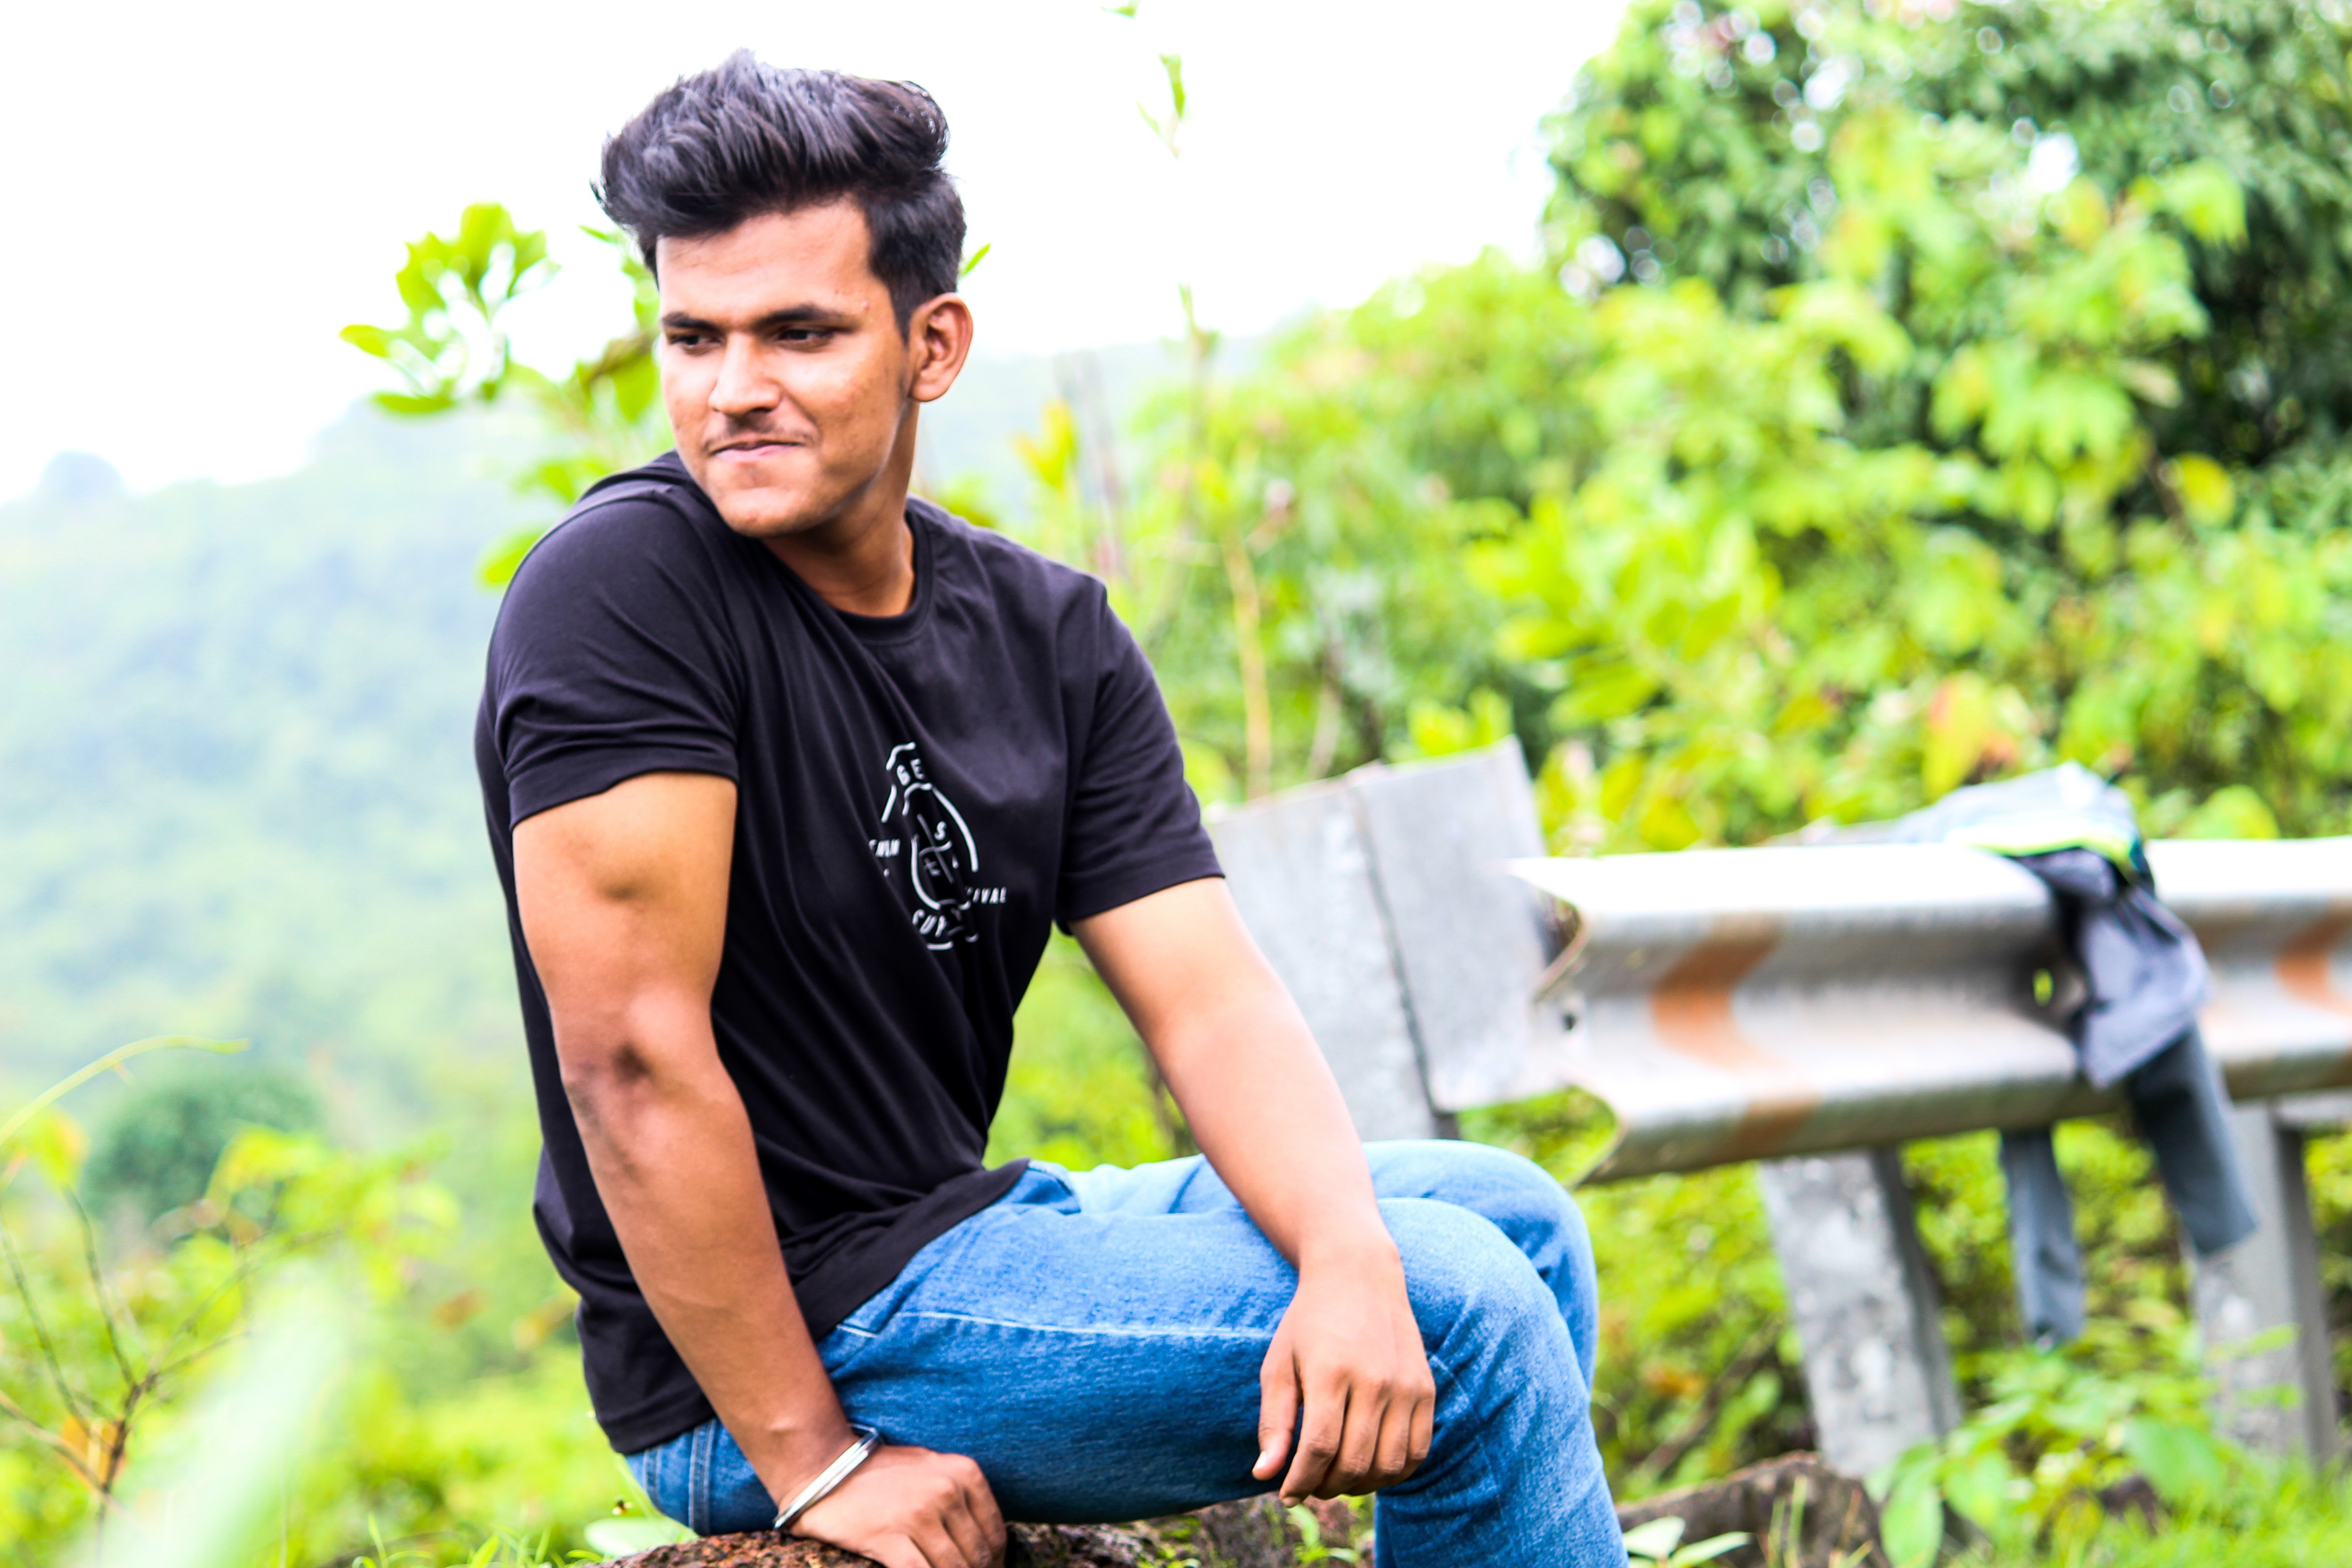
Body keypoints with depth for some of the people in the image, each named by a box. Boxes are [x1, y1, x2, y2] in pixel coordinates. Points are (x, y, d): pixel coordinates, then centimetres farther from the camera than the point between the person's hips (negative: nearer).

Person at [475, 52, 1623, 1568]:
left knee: (1508, 1210, 13)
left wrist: (1347, 1259, -22)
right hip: (759, 1367, -8)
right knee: (1463, 1311, -15)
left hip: (972, 1226, 8)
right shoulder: (620, 591, -18)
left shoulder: (1054, 637, 4)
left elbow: (1211, 995, -3)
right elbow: (630, 1052, -23)